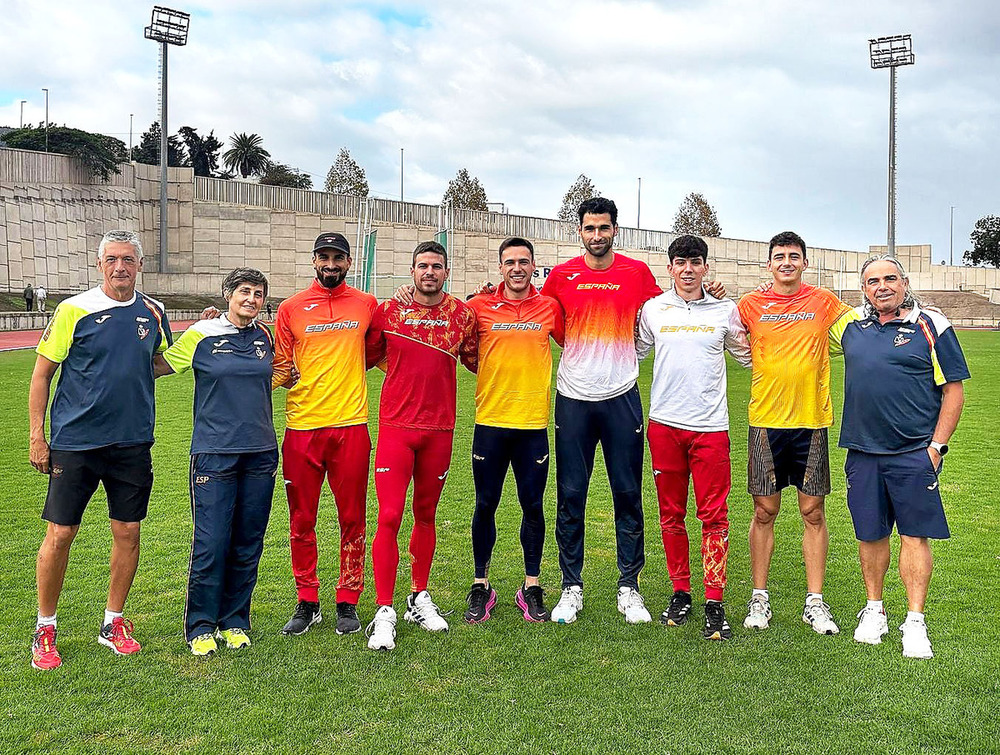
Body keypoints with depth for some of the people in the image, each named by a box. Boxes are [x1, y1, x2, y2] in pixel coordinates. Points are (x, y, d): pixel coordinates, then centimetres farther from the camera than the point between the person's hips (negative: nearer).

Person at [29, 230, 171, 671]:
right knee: (60, 534, 0)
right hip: (74, 441, -3)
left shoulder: (153, 313, 5)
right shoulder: (73, 311, -6)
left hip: (132, 442, 3)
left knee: (128, 531, 7)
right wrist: (36, 436, -5)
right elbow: (42, 374, -1)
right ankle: (45, 630, 18)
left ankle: (114, 622, 24)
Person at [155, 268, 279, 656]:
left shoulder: (265, 337, 10)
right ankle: (201, 627, 12)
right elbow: (156, 366, 3)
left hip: (260, 453, 4)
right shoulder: (202, 335, -2)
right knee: (211, 544, -4)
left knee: (248, 544, 9)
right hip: (214, 453, -4)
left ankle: (235, 622, 23)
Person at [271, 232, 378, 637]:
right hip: (302, 425, 0)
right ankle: (307, 603, 21)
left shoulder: (366, 305, 8)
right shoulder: (291, 308, 6)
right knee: (301, 520, 7)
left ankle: (348, 602, 19)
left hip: (350, 425, 0)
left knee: (352, 519, 6)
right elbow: (279, 367, 9)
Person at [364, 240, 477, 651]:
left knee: (426, 515, 13)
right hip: (395, 426, -2)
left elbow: (476, 361, 16)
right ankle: (384, 612, -2)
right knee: (389, 517, -8)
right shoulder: (388, 311, 1)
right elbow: (367, 357, 13)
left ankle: (419, 598, 28)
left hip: (439, 429, 2)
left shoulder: (463, 314, 5)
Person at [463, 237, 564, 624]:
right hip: (490, 421, 0)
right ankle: (481, 587, 20)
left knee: (532, 505, 6)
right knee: (485, 505, 6)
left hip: (533, 422, 1)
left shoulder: (549, 307, 4)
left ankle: (531, 588, 20)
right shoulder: (480, 307, 0)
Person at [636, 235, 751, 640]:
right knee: (671, 514, 8)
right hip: (664, 424, 1)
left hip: (711, 425, -1)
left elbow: (747, 357, 18)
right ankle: (681, 592, 21)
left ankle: (714, 602, 4)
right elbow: (634, 352, 20)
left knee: (714, 515, -4)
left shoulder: (726, 310, 7)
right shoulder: (652, 309, 7)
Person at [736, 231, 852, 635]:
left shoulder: (824, 302, 4)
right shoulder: (751, 305, 3)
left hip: (811, 421, 1)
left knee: (813, 513, 5)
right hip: (766, 422, 0)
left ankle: (815, 602, 15)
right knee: (764, 511, 5)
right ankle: (759, 597, 17)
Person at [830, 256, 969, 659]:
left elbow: (954, 390, -2)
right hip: (862, 451, 4)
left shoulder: (931, 326, -2)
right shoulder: (851, 325, 8)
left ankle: (915, 622, 7)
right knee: (870, 534, 10)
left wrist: (936, 447, -7)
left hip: (914, 453, -3)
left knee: (915, 535, -1)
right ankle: (874, 610, 25)